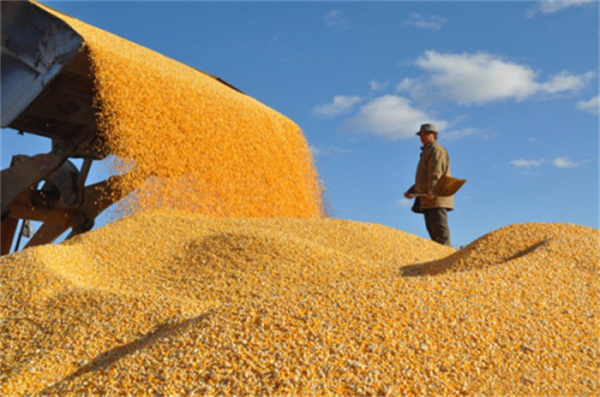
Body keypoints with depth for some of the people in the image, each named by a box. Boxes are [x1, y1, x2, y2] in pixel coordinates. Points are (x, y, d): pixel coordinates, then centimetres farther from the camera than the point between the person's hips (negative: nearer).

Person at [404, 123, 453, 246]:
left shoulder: (436, 150, -3)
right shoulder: (427, 152, 27)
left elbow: (436, 173, -17)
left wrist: (431, 190, -29)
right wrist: (411, 191, 21)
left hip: (436, 197, -10)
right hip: (427, 201, 10)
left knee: (440, 229, -14)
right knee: (432, 229, 6)